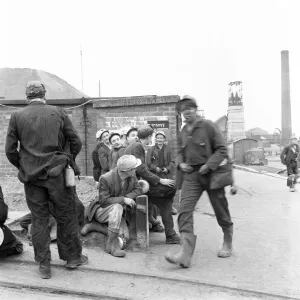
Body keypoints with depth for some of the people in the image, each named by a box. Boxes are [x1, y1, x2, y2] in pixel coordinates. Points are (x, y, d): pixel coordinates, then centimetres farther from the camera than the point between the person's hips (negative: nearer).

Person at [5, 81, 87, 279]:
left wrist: (22, 166, 16)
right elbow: (76, 142, 0)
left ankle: (44, 265, 18)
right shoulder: (58, 112, -1)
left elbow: (10, 150, 0)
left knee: (39, 219, 10)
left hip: (31, 175, 1)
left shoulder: (17, 116, 1)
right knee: (66, 216, 12)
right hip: (56, 173, -1)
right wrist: (69, 160, 16)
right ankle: (73, 257, 25)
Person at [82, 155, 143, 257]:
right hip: (101, 210, -6)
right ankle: (112, 244, -28)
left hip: (117, 210, 6)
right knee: (117, 207, -39)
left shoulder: (132, 176, -9)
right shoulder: (106, 179, -25)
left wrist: (128, 197, -21)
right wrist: (123, 199, -29)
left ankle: (94, 225, 6)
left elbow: (138, 189, -1)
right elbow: (103, 201, -24)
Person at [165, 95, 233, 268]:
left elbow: (222, 149, -8)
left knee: (221, 211, 10)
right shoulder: (183, 133, 10)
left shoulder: (208, 126, -6)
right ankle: (186, 253, -17)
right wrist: (181, 163, 2)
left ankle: (228, 243, 36)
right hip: (191, 175, 4)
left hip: (211, 174, -4)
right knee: (185, 210, -13)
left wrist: (209, 165, -18)